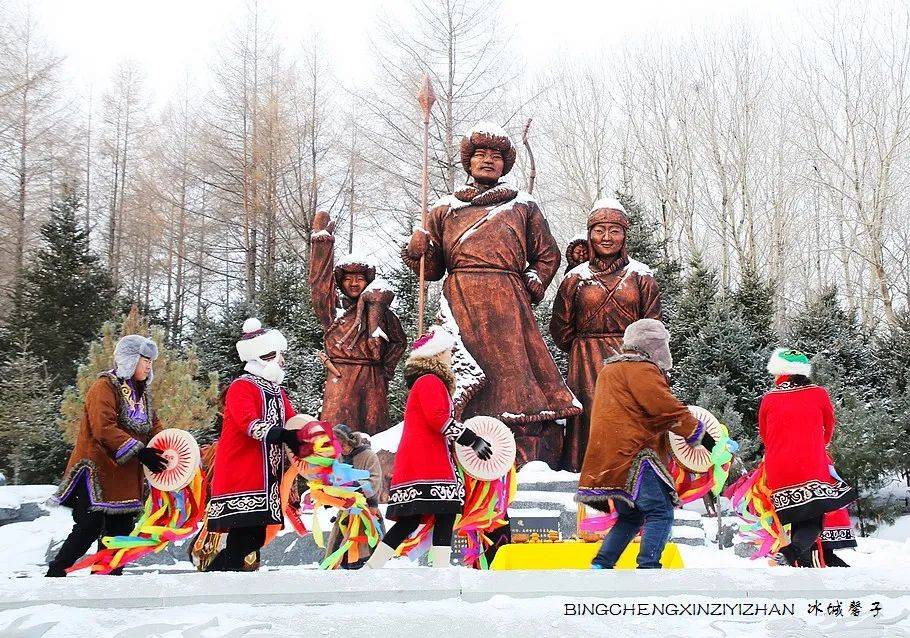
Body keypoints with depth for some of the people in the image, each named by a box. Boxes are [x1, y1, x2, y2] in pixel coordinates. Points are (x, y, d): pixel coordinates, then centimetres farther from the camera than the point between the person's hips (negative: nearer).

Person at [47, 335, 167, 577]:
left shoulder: (142, 393, 18)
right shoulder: (105, 387, -9)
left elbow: (154, 428, 14)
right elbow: (104, 429, -22)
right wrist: (139, 451, -27)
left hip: (127, 474, 8)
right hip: (99, 470, -8)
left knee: (120, 528, 7)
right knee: (90, 527, -13)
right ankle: (55, 573, -3)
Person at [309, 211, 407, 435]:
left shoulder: (380, 311, 13)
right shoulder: (332, 307, 6)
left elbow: (399, 341, 25)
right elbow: (320, 278, -7)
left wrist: (386, 368, 13)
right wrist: (322, 239, -11)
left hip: (374, 381, 3)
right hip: (341, 380, -2)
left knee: (374, 432, 1)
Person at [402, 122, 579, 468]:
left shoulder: (524, 206, 19)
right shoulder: (445, 208, 20)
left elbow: (548, 255, 24)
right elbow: (432, 268, 17)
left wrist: (534, 282, 8)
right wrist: (418, 251, -3)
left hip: (508, 306, 0)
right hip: (460, 304, 0)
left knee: (515, 372, -10)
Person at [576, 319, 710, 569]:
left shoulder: (610, 369, 26)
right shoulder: (641, 370, -6)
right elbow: (667, 408, -14)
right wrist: (699, 432, -5)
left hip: (608, 460, 10)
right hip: (633, 455, -10)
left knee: (632, 515, 18)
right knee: (660, 513, -10)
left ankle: (600, 565, 14)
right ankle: (648, 567, -20)